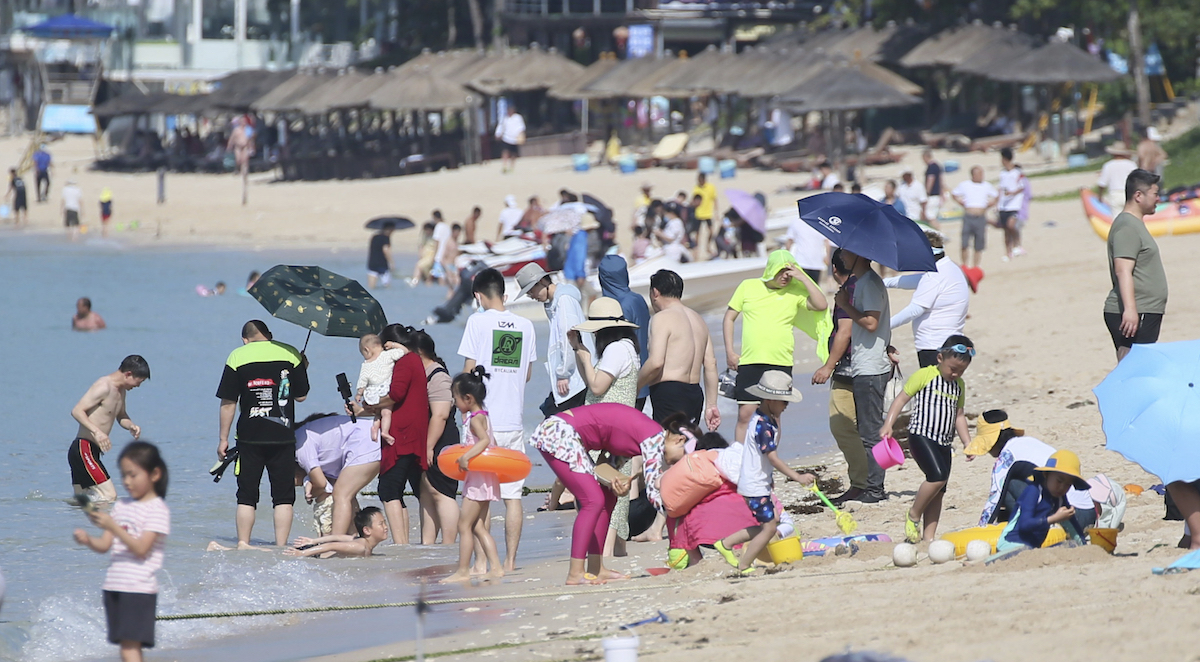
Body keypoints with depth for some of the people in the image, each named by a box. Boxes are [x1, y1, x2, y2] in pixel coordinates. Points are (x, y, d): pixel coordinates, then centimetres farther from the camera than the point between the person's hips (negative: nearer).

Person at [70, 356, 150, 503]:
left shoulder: (120, 390, 14)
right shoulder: (104, 387, -15)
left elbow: (121, 416, 28)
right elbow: (77, 411, -22)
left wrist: (131, 426, 5)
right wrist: (97, 431, -34)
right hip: (83, 448, -10)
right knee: (109, 496, -17)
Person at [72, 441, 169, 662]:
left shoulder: (157, 509, -7)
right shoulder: (121, 506, 14)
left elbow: (141, 548, -16)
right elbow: (104, 545, 11)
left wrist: (112, 526, -24)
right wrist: (87, 540, -11)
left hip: (139, 589, -7)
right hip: (114, 586, 7)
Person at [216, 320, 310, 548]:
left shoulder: (238, 356, 0)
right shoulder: (290, 354, 2)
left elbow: (228, 402, -1)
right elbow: (301, 396, 8)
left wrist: (223, 439, 5)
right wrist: (302, 370, 25)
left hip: (250, 436, 0)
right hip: (283, 436, 0)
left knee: (247, 495, 7)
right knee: (283, 495, 4)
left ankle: (243, 544, 4)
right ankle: (281, 546, -1)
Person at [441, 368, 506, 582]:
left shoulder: (475, 419, -14)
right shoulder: (482, 416, 14)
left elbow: (485, 440, -30)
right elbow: (491, 443, 21)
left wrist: (466, 457, -38)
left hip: (479, 478, -10)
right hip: (483, 480, 10)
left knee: (464, 525, -6)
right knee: (478, 526, 12)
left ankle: (463, 571, -4)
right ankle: (495, 567, 7)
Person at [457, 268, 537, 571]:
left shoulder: (478, 322, -5)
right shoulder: (525, 326, 7)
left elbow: (469, 372, -6)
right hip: (514, 420, 4)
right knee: (512, 494, 5)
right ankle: (510, 560, 4)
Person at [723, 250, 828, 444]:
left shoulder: (795, 291, 4)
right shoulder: (748, 286, 6)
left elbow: (821, 305, -9)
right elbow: (729, 318, 12)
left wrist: (802, 278, -9)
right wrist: (729, 352, 4)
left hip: (781, 363, 0)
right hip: (749, 362, 0)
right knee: (745, 414, -3)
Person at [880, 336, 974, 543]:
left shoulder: (959, 385, 15)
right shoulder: (924, 376, -5)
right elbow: (902, 398, -4)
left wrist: (967, 442, 15)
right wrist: (888, 424, -14)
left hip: (943, 443, 7)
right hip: (921, 436, -7)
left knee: (938, 491, 5)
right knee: (938, 475, -24)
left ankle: (928, 536, 10)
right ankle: (913, 515, -6)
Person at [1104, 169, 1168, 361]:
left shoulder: (1135, 224, 21)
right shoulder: (1127, 227, -13)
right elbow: (1123, 271, -23)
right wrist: (1130, 309, -31)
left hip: (1145, 314, 11)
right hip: (1133, 316, -11)